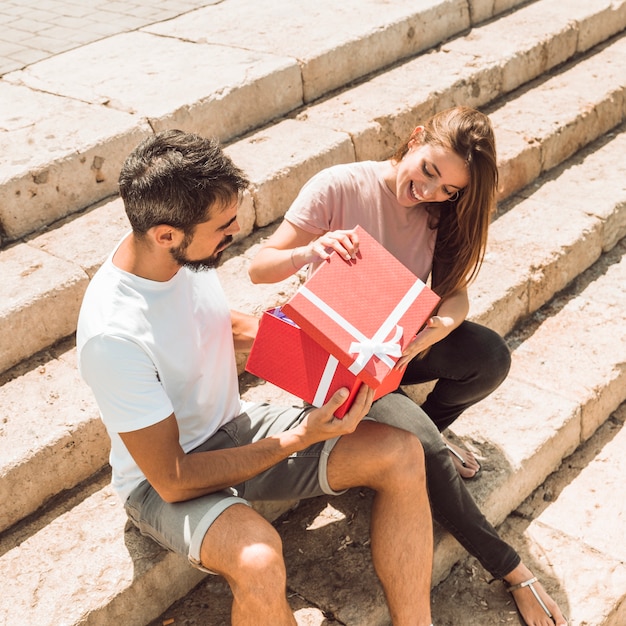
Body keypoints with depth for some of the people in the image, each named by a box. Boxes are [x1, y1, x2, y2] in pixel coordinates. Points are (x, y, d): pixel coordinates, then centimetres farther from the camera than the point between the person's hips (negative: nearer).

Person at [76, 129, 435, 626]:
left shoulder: (186, 251, -10)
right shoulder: (111, 337, -32)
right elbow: (172, 480, -25)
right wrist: (299, 441, -26)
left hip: (234, 425, 7)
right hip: (165, 479, -6)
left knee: (402, 454, -12)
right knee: (258, 560, -39)